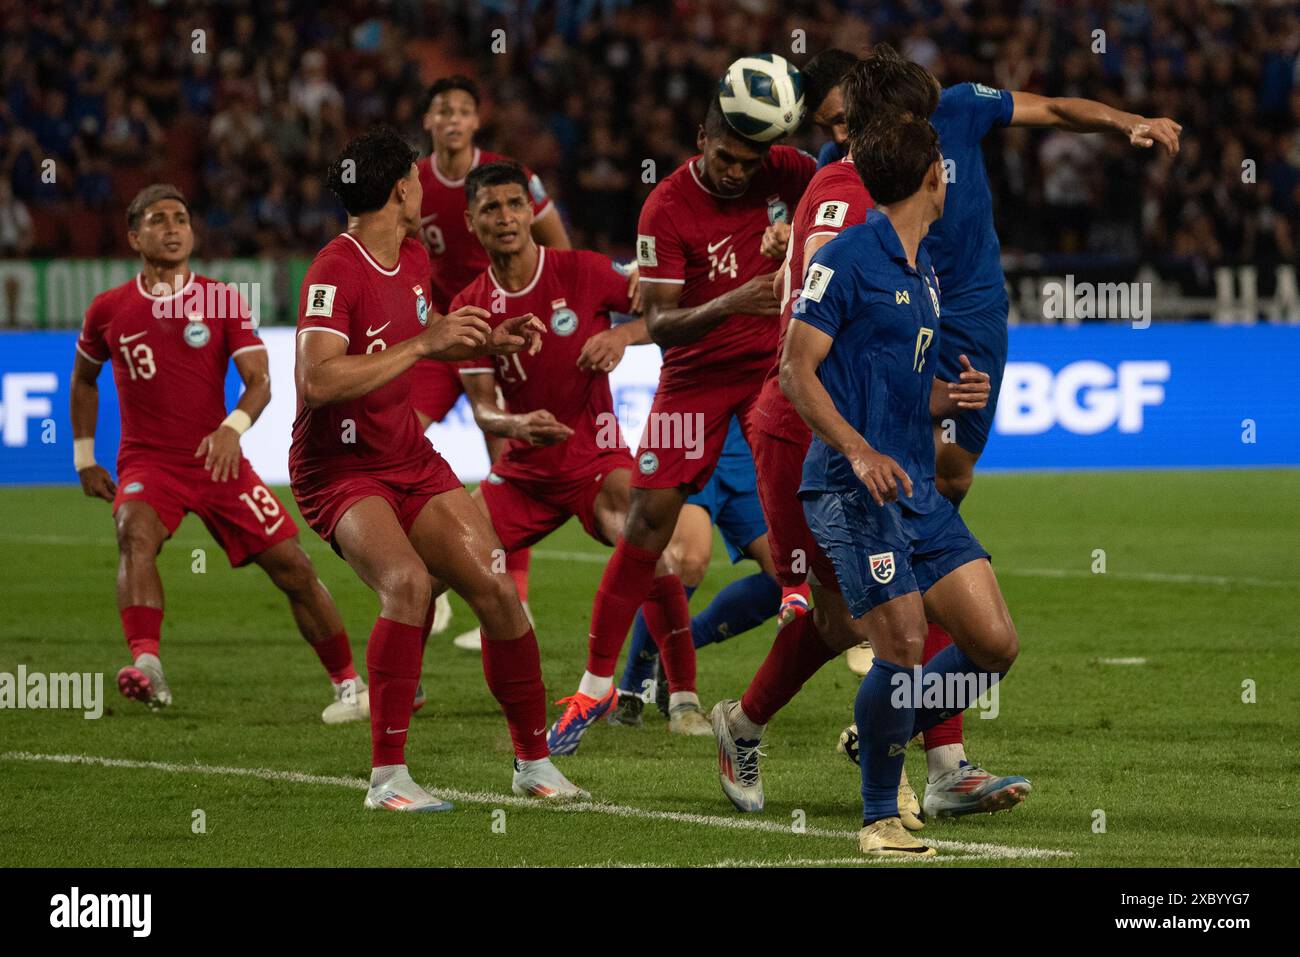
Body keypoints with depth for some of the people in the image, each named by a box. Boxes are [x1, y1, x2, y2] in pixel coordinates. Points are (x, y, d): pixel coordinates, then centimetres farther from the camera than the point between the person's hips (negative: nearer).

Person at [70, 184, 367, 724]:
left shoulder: (223, 302, 0)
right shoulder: (109, 310, 4)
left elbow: (259, 380, -10)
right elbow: (84, 379, 22)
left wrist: (234, 427, -30)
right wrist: (84, 458, 17)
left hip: (217, 461, 1)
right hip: (146, 462, -1)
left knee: (294, 569, -3)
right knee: (135, 533, -34)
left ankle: (348, 684, 15)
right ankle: (146, 666, -50)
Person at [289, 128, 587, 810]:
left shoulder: (412, 259, 8)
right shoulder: (335, 273, -20)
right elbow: (317, 380, -34)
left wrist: (489, 343, 12)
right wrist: (423, 343, -30)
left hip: (410, 460, 8)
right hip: (339, 469, -8)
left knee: (497, 591, -1)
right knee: (410, 581, -31)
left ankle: (534, 762, 15)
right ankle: (387, 775, -23)